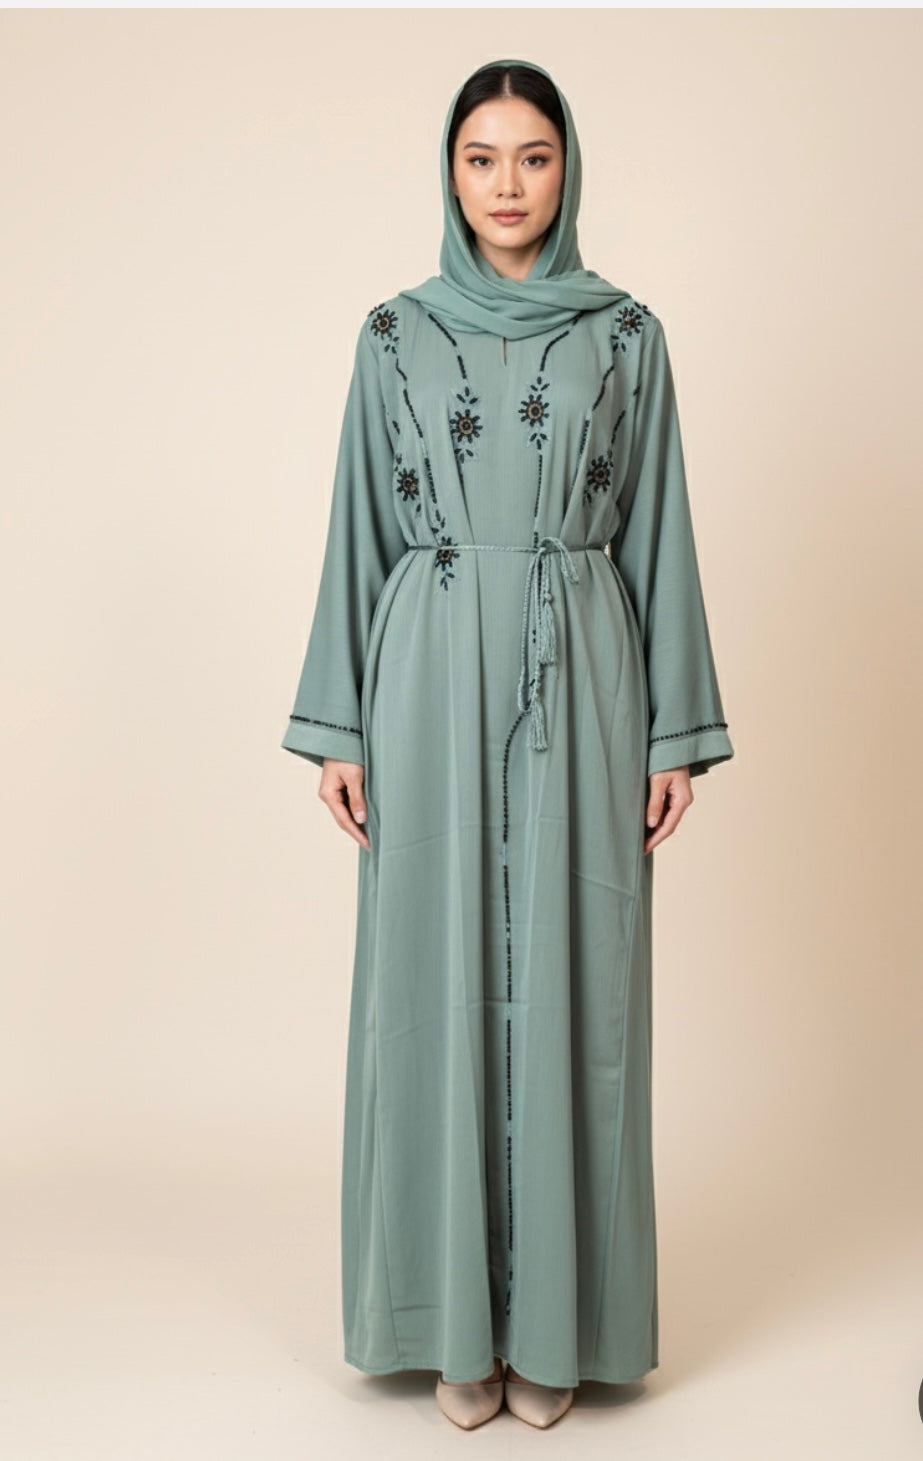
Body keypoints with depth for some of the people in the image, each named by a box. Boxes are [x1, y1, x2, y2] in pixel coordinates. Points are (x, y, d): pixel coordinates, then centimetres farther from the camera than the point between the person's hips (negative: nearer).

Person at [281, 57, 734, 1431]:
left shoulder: (626, 331, 6)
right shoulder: (395, 334, 8)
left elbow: (656, 531, 4)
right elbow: (360, 530, 6)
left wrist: (675, 727, -1)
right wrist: (340, 723, 0)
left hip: (579, 680, 0)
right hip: (435, 678, 1)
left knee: (566, 982, 2)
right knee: (439, 985, 3)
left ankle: (554, 1315, 17)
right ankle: (457, 1316, 18)